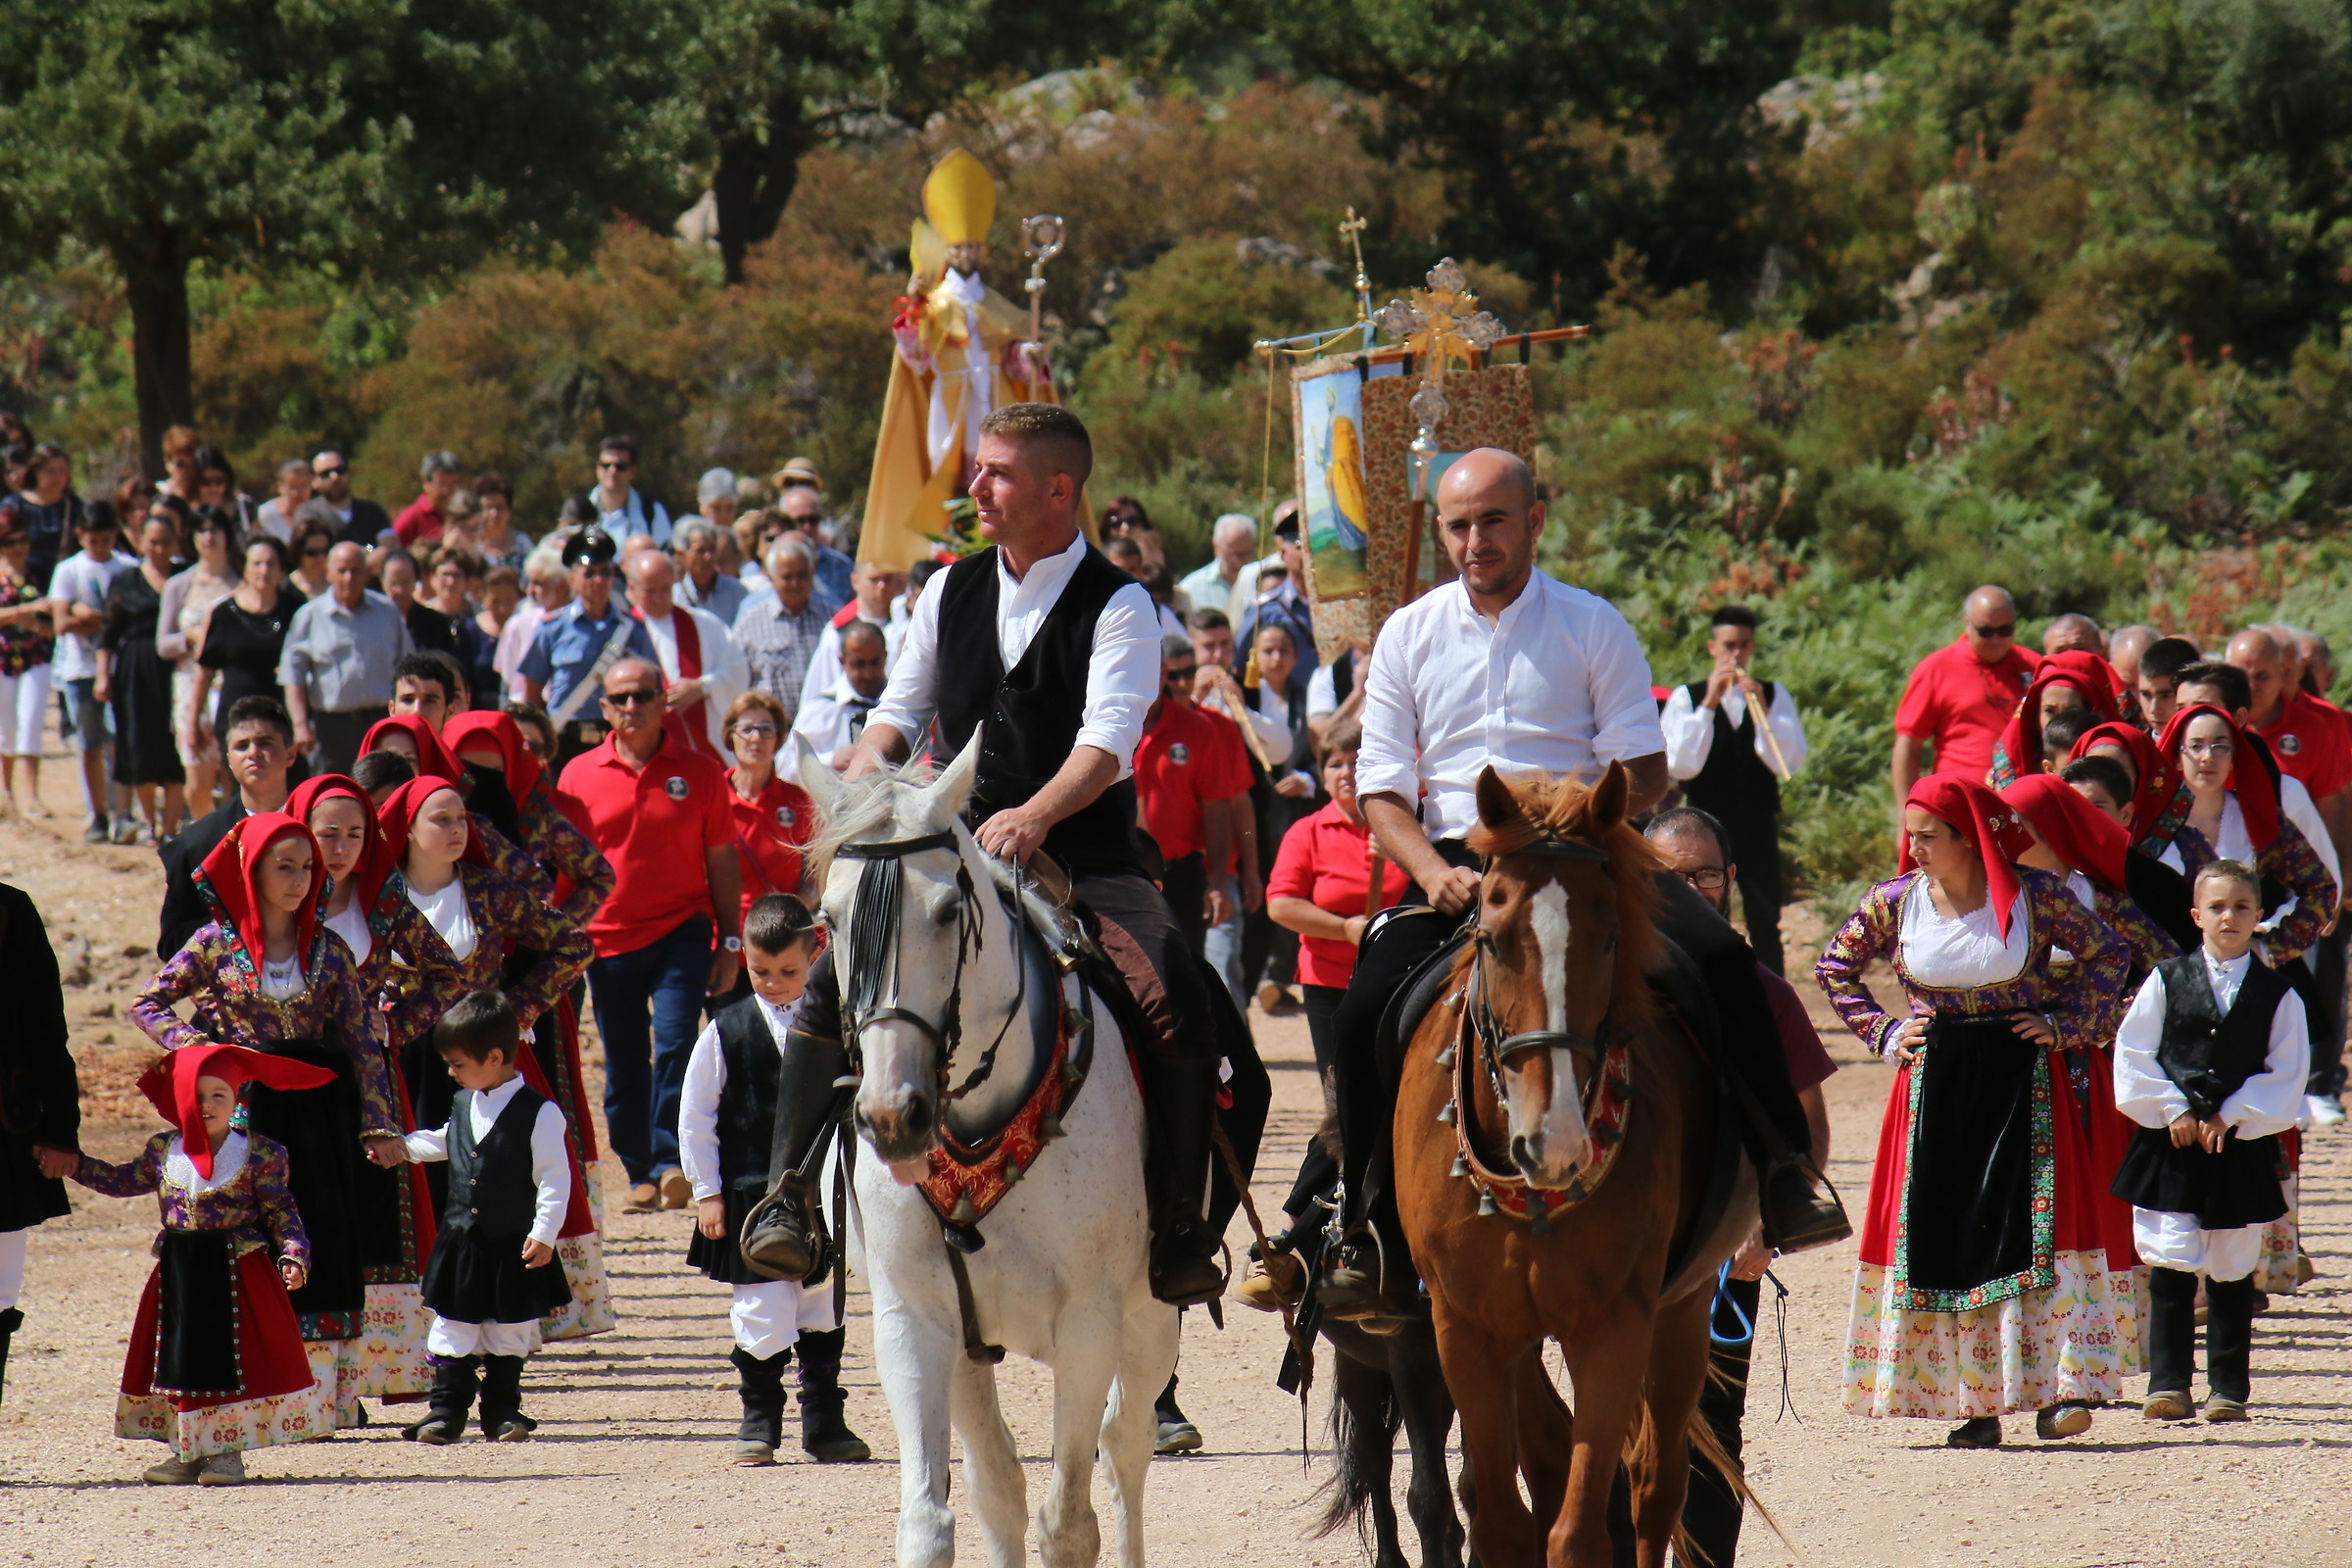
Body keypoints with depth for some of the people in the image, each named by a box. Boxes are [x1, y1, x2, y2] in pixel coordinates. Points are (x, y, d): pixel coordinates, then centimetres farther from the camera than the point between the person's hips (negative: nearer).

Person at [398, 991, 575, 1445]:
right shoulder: (463, 1105, 5)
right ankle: (446, 1409, 11)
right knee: (453, 1327, 6)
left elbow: (555, 1178, -14)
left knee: (508, 1333, 7)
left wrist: (544, 1233, -18)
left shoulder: (538, 1113, -15)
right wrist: (405, 1148, 17)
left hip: (513, 1245, -5)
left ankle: (501, 1409, 17)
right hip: (460, 1238, 5)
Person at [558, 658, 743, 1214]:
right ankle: (640, 1173, 17)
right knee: (624, 1066, 6)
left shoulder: (698, 773, 2)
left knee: (675, 1043, -17)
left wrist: (730, 944, 3)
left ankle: (671, 1162, -16)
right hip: (608, 937, 2)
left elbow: (722, 862, 6)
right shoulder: (580, 776, 5)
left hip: (681, 932, -2)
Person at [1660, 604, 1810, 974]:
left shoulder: (1774, 695, 8)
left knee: (1765, 923, 1)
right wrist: (1709, 704, -15)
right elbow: (1680, 765, -10)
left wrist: (1762, 709, -14)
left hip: (1758, 823, 1)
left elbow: (1789, 764, -3)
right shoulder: (1686, 698, 3)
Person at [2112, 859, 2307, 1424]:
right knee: (2169, 1269, -5)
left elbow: (2286, 1076, 1)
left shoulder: (2277, 996, 3)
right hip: (2170, 1143, 0)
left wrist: (2232, 1117, -8)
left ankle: (2229, 1388, 12)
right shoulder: (2167, 981, 4)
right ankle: (2169, 1383, -2)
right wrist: (2173, 1111, -7)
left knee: (2232, 1272, 5)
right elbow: (2134, 1057, 2)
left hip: (2240, 1146, 0)